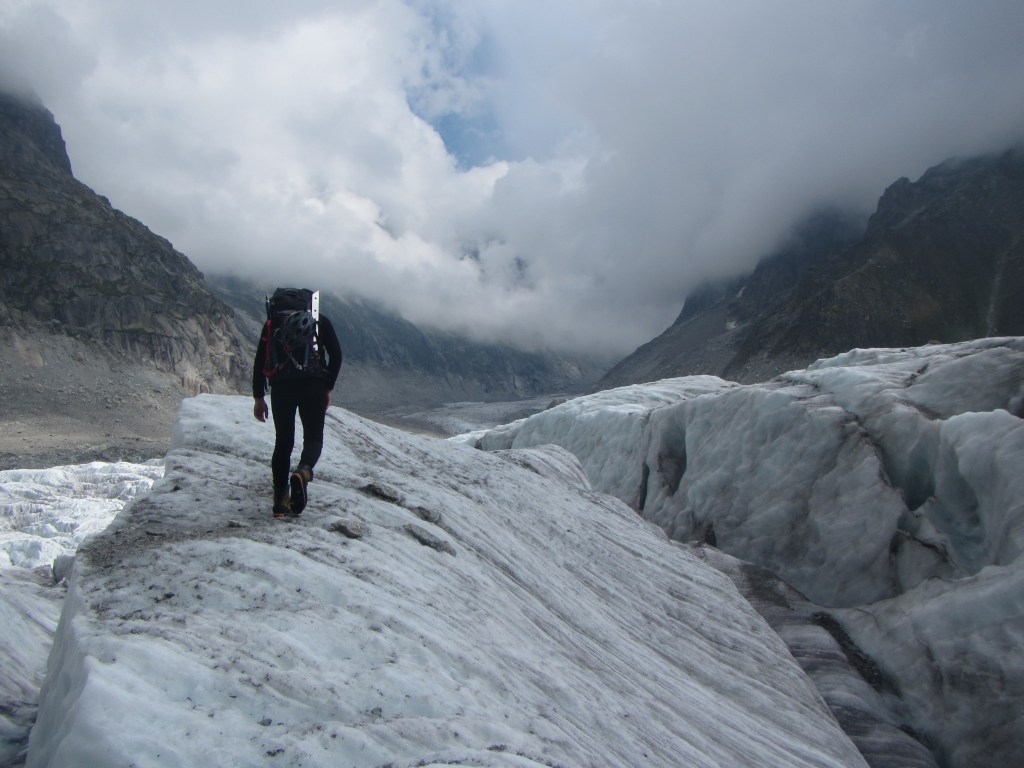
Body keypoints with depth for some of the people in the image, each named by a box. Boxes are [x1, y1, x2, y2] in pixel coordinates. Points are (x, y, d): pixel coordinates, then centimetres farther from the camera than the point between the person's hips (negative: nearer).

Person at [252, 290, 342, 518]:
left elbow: (260, 360, 12)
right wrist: (328, 388, 12)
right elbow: (336, 354, 6)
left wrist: (258, 397, 14)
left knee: (283, 441, 11)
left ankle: (280, 499, 7)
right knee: (313, 437, 6)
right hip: (313, 384, -2)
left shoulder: (273, 323, 19)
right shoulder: (320, 321, 15)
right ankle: (303, 471, -26)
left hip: (281, 386, 2)